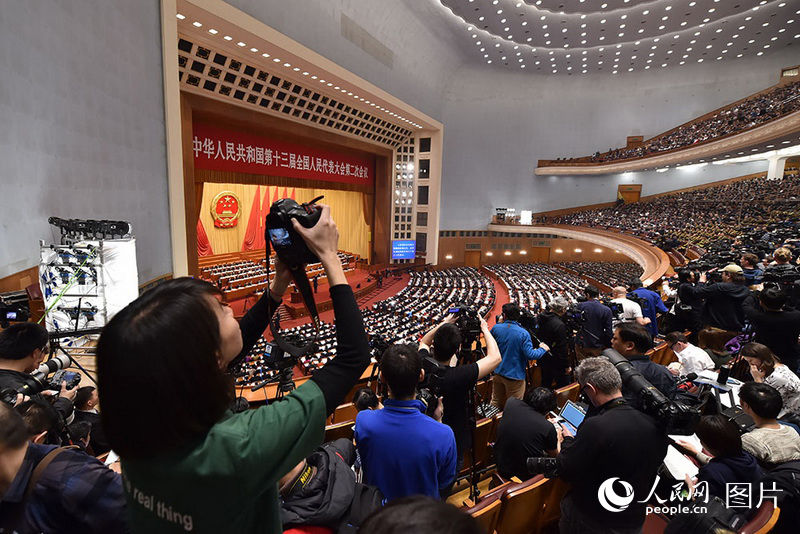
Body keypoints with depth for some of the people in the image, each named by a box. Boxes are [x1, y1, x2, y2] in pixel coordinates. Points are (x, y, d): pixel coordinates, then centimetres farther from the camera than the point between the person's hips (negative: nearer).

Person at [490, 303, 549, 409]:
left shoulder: (496, 328, -9)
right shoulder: (523, 333, -21)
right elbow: (530, 355, -22)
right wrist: (542, 349, -3)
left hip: (498, 372, 4)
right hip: (515, 376, -4)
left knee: (496, 403, 21)